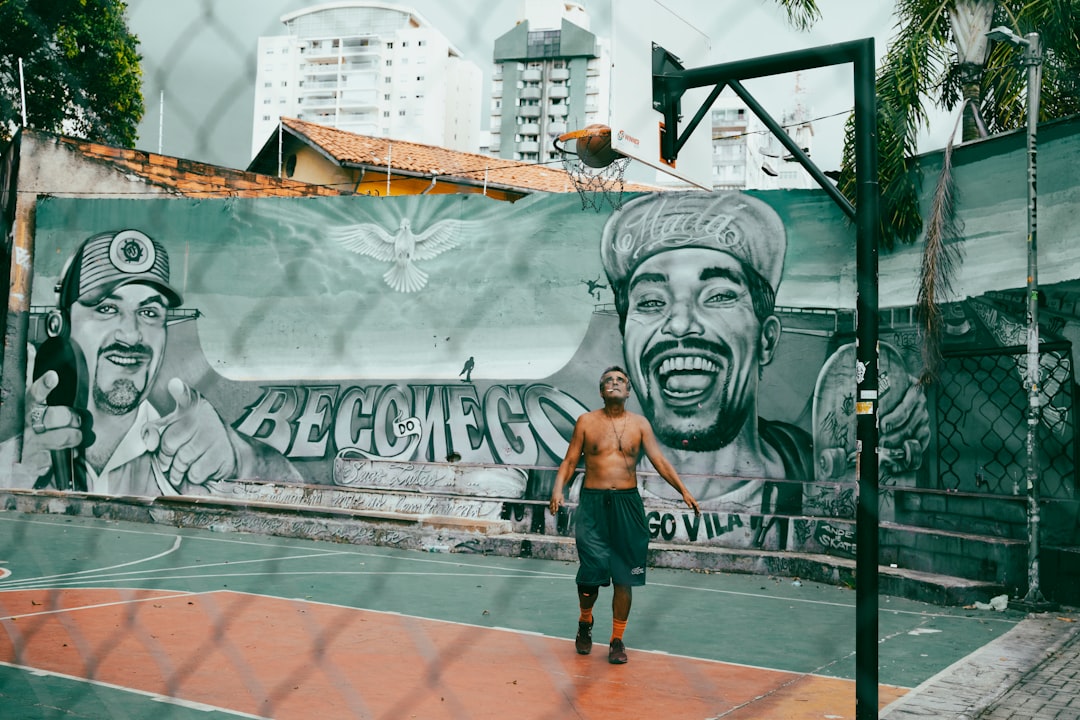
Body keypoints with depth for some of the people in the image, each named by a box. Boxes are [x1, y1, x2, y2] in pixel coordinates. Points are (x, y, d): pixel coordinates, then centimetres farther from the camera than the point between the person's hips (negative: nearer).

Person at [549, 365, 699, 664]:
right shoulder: (586, 422, 4)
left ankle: (617, 640, 18)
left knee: (624, 577, 4)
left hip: (628, 504, 1)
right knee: (591, 572, -3)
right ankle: (585, 622, 27)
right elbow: (570, 461, 4)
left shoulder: (639, 424, 6)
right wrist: (558, 489, -14)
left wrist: (683, 490, -10)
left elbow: (659, 460, 1)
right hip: (593, 504, -1)